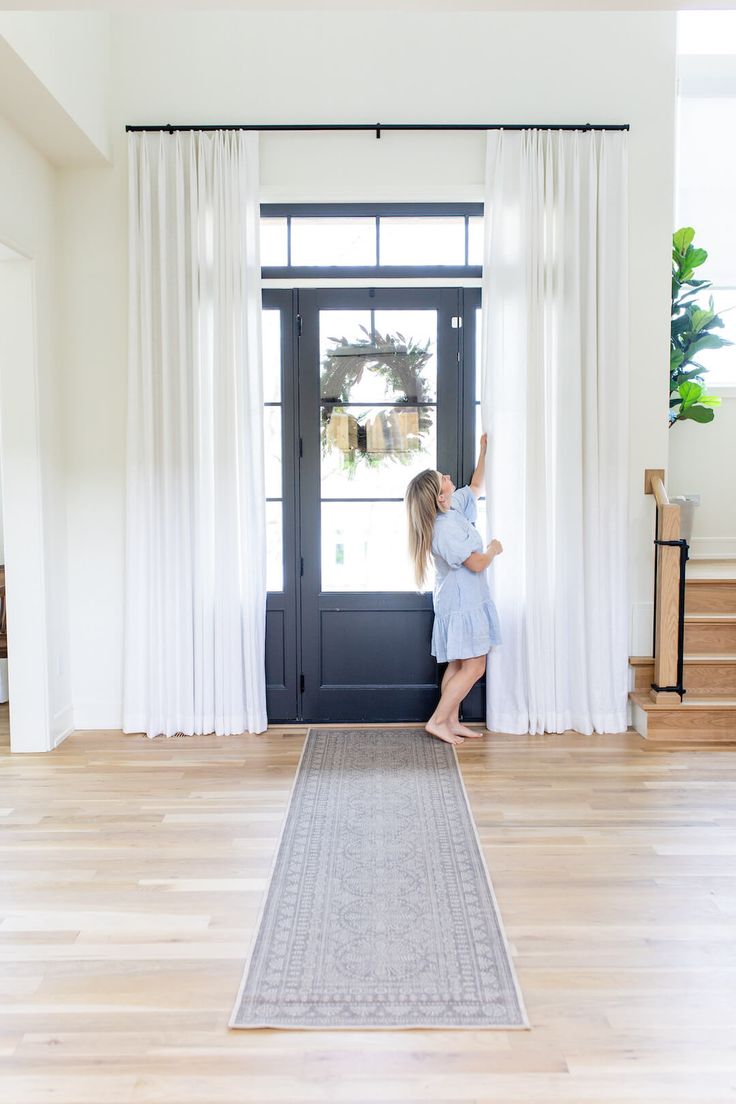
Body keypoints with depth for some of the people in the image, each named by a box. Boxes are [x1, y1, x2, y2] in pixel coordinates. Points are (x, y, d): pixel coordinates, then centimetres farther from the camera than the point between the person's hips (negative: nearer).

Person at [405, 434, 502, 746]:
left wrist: (484, 451, 20)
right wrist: (493, 550, -2)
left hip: (462, 601, 10)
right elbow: (477, 564, -22)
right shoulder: (446, 528, -24)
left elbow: (476, 486, 22)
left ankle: (452, 721, 18)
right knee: (474, 667, -7)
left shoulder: (454, 507, 4)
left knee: (457, 665, 12)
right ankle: (437, 721, -4)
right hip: (462, 604, -10)